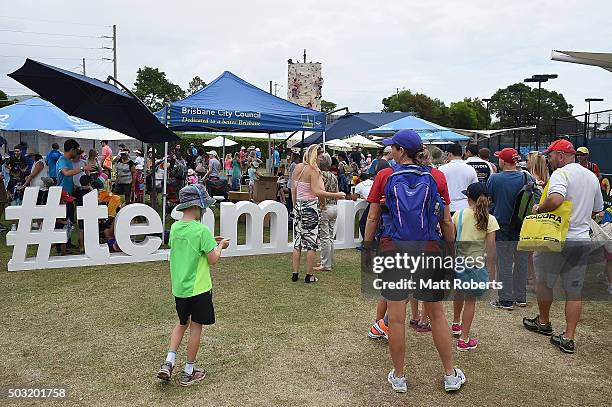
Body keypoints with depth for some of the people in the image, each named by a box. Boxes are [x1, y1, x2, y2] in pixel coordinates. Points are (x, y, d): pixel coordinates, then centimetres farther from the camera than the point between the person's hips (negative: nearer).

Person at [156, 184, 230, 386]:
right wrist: (220, 246, 2)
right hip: (198, 288, -6)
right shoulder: (202, 230, -19)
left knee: (182, 323, 24)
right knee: (195, 326, 9)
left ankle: (168, 362, 13)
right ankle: (189, 372, 19)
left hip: (178, 287, 6)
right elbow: (213, 260, -16)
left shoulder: (175, 227, 2)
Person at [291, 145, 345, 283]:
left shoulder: (297, 167, 8)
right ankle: (309, 275, 8)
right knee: (311, 242, 3)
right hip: (310, 207, -7)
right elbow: (317, 192, -22)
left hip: (298, 206, 7)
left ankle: (295, 273, 16)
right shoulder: (314, 170, -13)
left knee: (297, 240, 12)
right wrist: (336, 195, -19)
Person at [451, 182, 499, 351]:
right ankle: (464, 340, 14)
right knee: (470, 301, 9)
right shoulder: (490, 220, -7)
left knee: (459, 292, 26)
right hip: (476, 264, -2)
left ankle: (456, 324, 46)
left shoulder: (458, 215, -4)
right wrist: (491, 272, 1)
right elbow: (491, 248, -7)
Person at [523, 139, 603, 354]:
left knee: (544, 281, 14)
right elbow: (597, 210, 21)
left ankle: (543, 322, 30)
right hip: (583, 240, 7)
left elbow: (555, 199, -31)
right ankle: (568, 338, 12)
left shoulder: (561, 173, -12)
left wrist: (539, 208, -14)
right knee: (574, 291, 9)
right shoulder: (592, 177, 12)